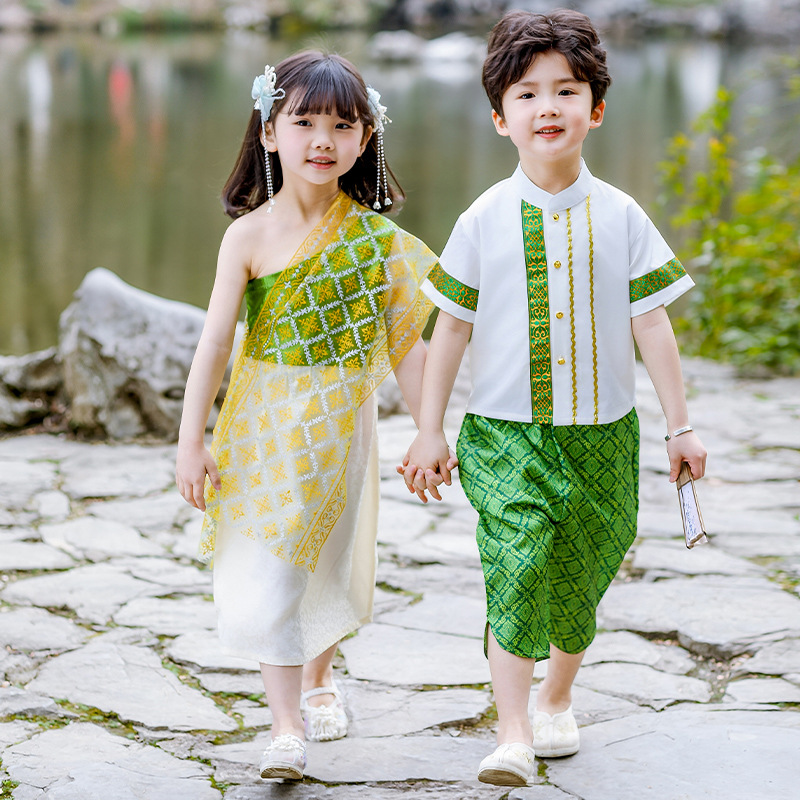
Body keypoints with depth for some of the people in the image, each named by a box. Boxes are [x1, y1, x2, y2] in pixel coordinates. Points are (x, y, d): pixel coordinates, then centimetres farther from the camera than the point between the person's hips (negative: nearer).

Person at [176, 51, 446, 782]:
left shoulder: (374, 235, -5)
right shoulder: (251, 235, -10)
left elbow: (405, 342, 1)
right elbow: (215, 340, -9)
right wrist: (191, 440, -10)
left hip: (341, 421, 2)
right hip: (266, 421, -2)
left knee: (332, 561, 16)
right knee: (270, 574, -6)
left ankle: (318, 678, 43)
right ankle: (286, 726, 3)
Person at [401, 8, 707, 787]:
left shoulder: (619, 217, 0)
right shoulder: (484, 220, -2)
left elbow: (651, 323, 3)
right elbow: (451, 327, 4)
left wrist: (680, 426, 3)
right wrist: (428, 430, 4)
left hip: (600, 435, 2)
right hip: (505, 432, -1)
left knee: (579, 580, 11)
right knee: (514, 563, -18)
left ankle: (556, 700, 37)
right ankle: (512, 734, -16)